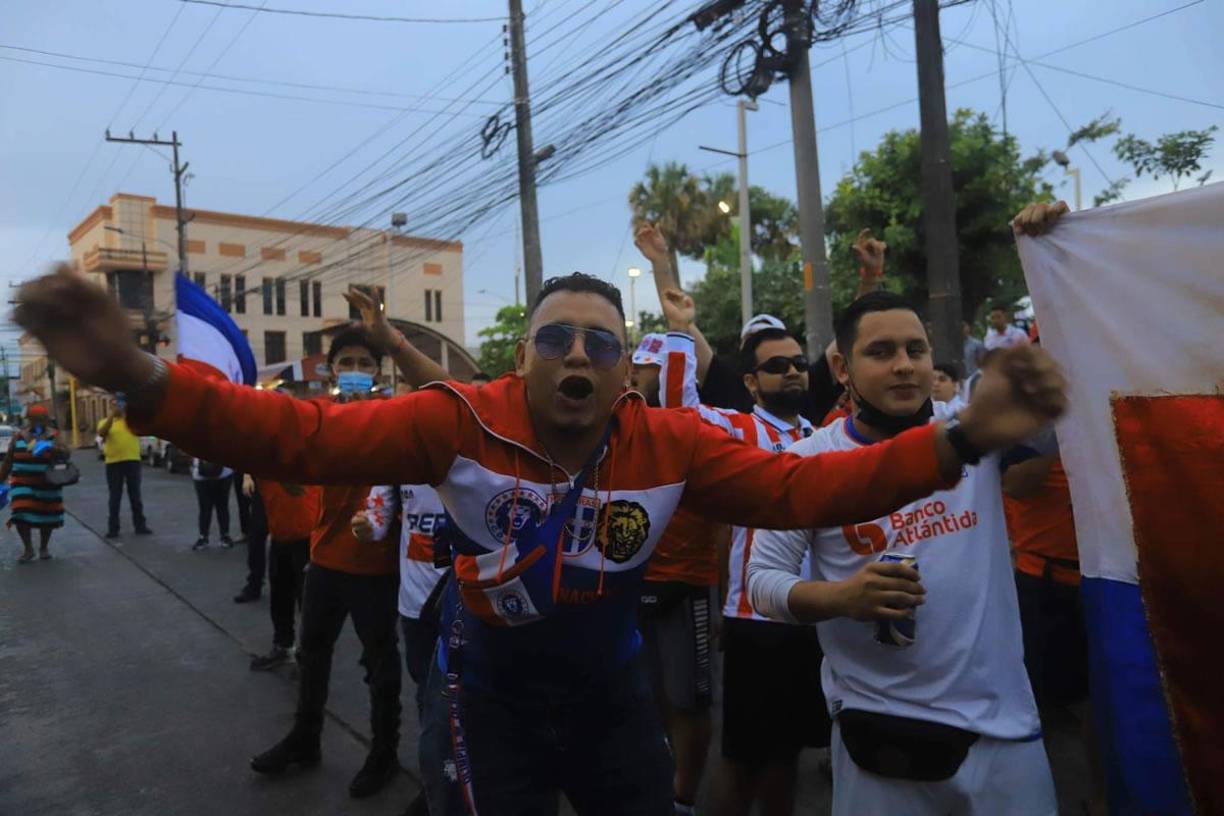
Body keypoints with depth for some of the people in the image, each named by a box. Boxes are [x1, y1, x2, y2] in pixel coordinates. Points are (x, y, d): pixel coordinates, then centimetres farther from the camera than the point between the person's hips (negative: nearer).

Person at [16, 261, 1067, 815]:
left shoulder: (672, 444, -17)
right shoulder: (460, 423, -22)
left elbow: (801, 487, -19)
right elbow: (304, 435, -25)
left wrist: (959, 440, -29)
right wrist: (138, 377, -38)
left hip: (611, 696, 3)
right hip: (486, 700, -2)